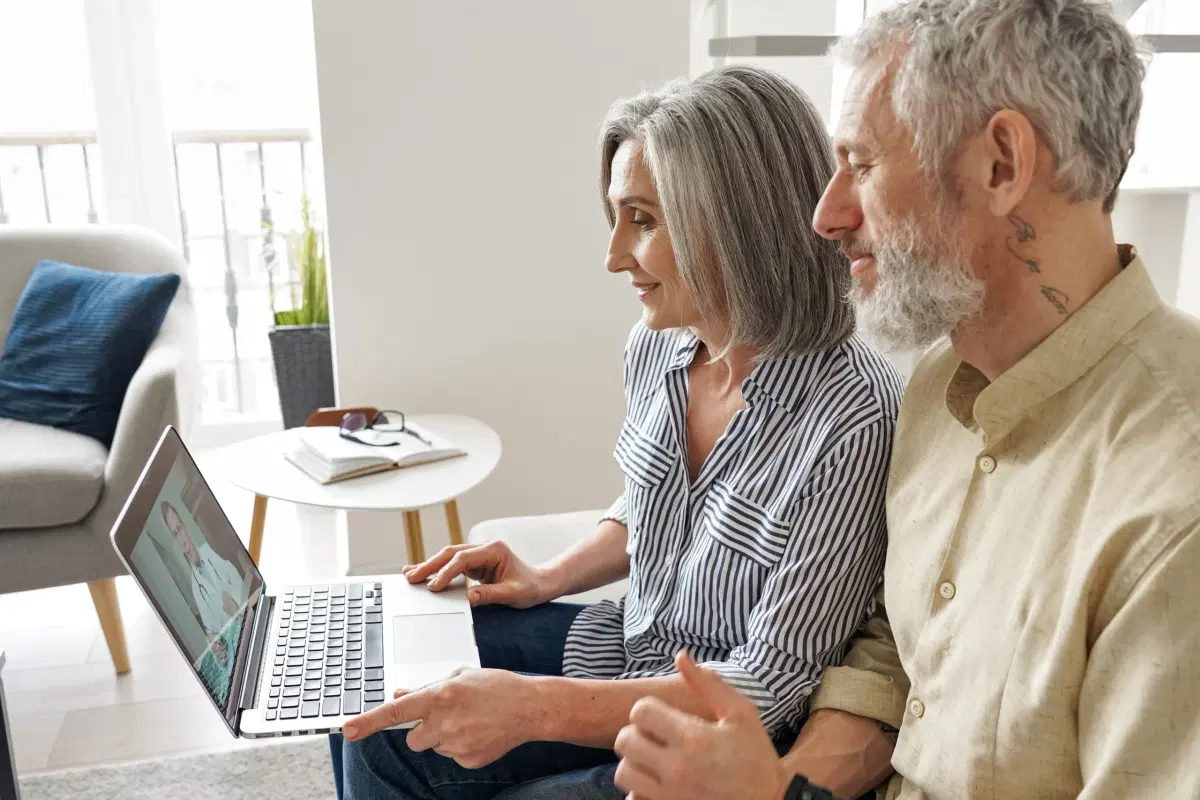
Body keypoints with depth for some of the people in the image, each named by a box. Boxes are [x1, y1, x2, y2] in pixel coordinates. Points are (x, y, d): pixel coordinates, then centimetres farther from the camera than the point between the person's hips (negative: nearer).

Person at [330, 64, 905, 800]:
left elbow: (772, 683, -24)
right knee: (378, 717, 3)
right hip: (626, 648, 7)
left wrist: (537, 708, -31)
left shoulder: (852, 420, -28)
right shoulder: (656, 344, -5)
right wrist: (550, 579, -2)